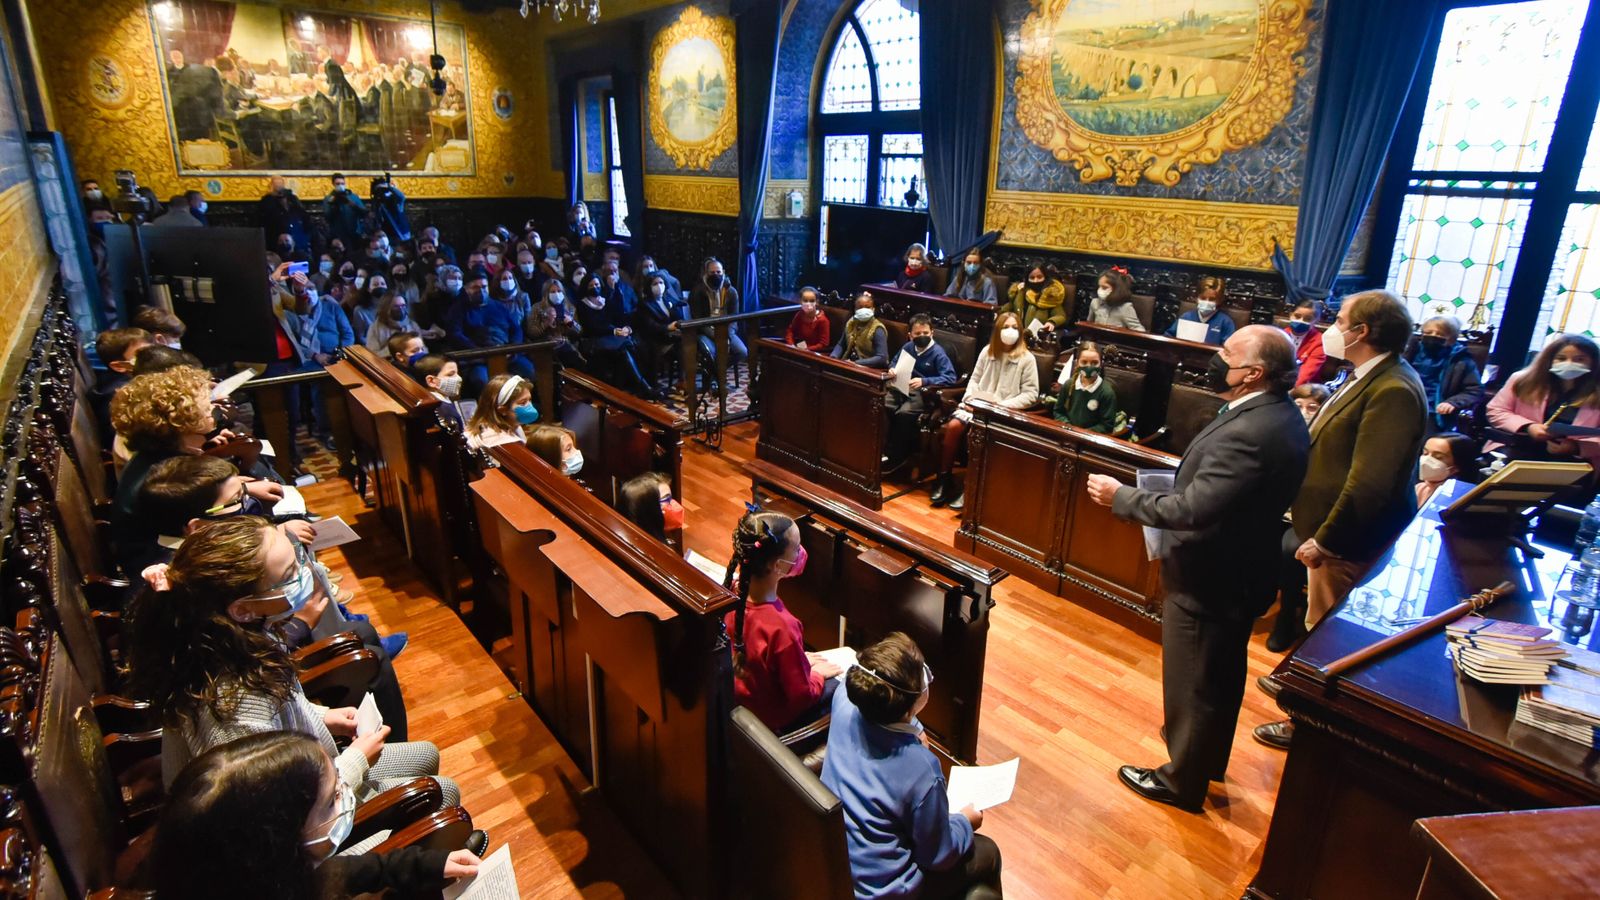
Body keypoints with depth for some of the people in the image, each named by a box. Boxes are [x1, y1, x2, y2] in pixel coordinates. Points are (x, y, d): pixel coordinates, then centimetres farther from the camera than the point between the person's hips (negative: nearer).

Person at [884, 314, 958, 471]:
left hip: (924, 392, -6)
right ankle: (884, 448, -6)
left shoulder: (938, 352, -12)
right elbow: (895, 362, 26)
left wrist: (924, 381, -29)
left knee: (904, 413, -32)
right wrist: (892, 369, 1)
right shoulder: (908, 347, 7)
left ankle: (896, 456, -15)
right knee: (881, 405, -20)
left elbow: (950, 378, -20)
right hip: (903, 387, 6)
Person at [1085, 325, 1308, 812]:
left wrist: (1121, 496, -22)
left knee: (1191, 684, 10)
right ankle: (1209, 759, 49)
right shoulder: (1279, 415, 1)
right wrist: (1180, 484, 3)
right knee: (1222, 677, 27)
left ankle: (1182, 780, 31)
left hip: (1207, 580, -10)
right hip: (1239, 572, 10)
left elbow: (1193, 509, -33)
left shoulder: (1246, 433, -31)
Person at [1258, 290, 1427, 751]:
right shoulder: (1370, 377, 8)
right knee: (1322, 627, 27)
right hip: (1334, 530, 10)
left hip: (1347, 540, -10)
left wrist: (1325, 541, -23)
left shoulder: (1393, 391, -26)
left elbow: (1369, 484, -29)